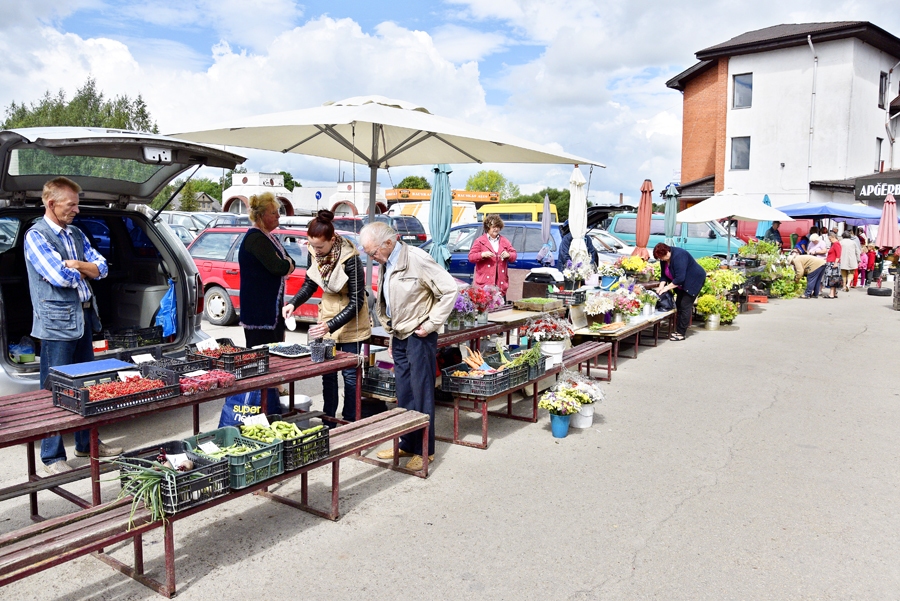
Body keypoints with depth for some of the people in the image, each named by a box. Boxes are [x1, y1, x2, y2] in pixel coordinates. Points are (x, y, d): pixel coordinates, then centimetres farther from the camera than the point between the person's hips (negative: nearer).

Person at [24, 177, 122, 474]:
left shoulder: (76, 234, 13)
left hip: (84, 318, 7)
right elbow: (60, 277, -19)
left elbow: (102, 267, 6)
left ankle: (86, 444, 29)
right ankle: (52, 457, 11)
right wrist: (86, 270, -1)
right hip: (57, 323, -7)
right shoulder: (36, 236, -9)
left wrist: (76, 265, -11)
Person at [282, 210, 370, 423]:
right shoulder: (314, 253, -9)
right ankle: (328, 420, 23)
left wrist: (330, 326, -30)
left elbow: (356, 302, -23)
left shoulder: (350, 258, -26)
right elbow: (310, 284, 8)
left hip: (351, 323, -5)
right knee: (327, 372, 10)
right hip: (327, 317, 6)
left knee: (350, 374, 2)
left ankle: (350, 423, 15)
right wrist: (293, 303, -10)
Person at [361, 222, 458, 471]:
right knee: (403, 394, 14)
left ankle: (425, 450, 11)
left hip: (418, 336, -8)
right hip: (399, 336, 8)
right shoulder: (386, 265, 8)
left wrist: (430, 324, -15)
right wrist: (393, 333, 15)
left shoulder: (417, 260, -17)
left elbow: (450, 290, -17)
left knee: (421, 393, 0)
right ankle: (407, 444, 26)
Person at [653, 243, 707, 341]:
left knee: (685, 305, -11)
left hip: (694, 280, -9)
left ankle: (681, 333, -9)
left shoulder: (678, 256, -31)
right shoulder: (664, 259, -5)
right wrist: (661, 286, -15)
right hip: (682, 282, 9)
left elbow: (679, 278, -33)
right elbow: (664, 274, 2)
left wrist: (667, 287, -27)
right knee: (679, 304, 6)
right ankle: (678, 330, 11)